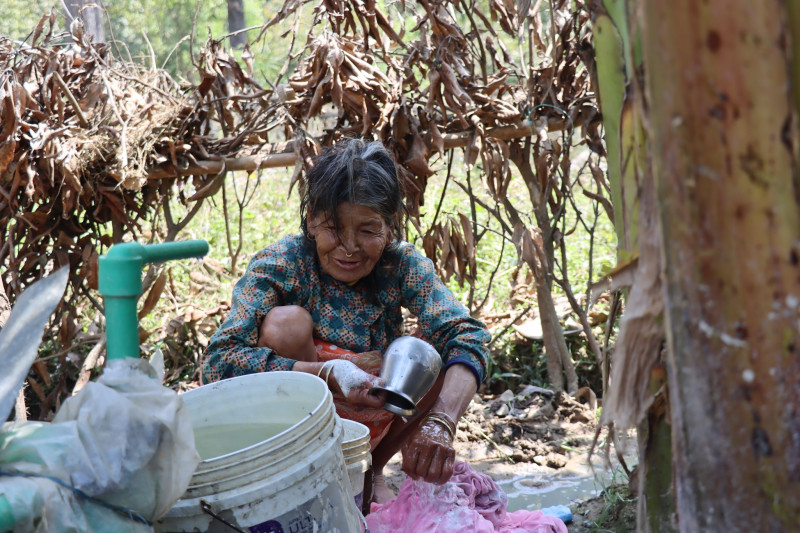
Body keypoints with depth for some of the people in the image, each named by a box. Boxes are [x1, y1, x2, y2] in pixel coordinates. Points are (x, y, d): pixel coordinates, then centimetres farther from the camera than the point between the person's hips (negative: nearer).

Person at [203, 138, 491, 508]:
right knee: (287, 323, -29)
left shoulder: (402, 266, -13)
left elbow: (467, 337, -27)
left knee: (444, 351, -21)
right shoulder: (279, 265, -20)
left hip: (373, 418, 3)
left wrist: (441, 421, -48)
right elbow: (218, 362, -33)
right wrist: (329, 372, -44)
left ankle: (372, 468, 4)